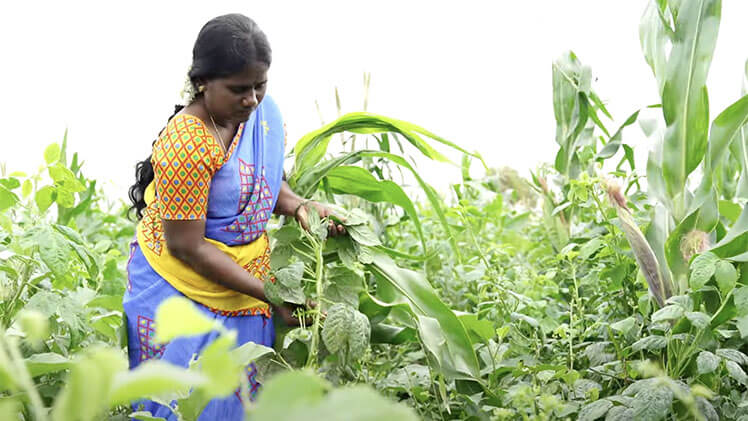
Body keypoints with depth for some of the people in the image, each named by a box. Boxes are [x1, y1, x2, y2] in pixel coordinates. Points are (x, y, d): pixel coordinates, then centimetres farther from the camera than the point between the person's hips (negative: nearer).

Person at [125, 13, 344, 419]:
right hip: (183, 286, -6)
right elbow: (187, 246, -22)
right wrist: (270, 293, -20)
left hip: (246, 276, 6)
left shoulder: (262, 112, -5)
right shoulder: (186, 145, -27)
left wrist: (299, 206, -10)